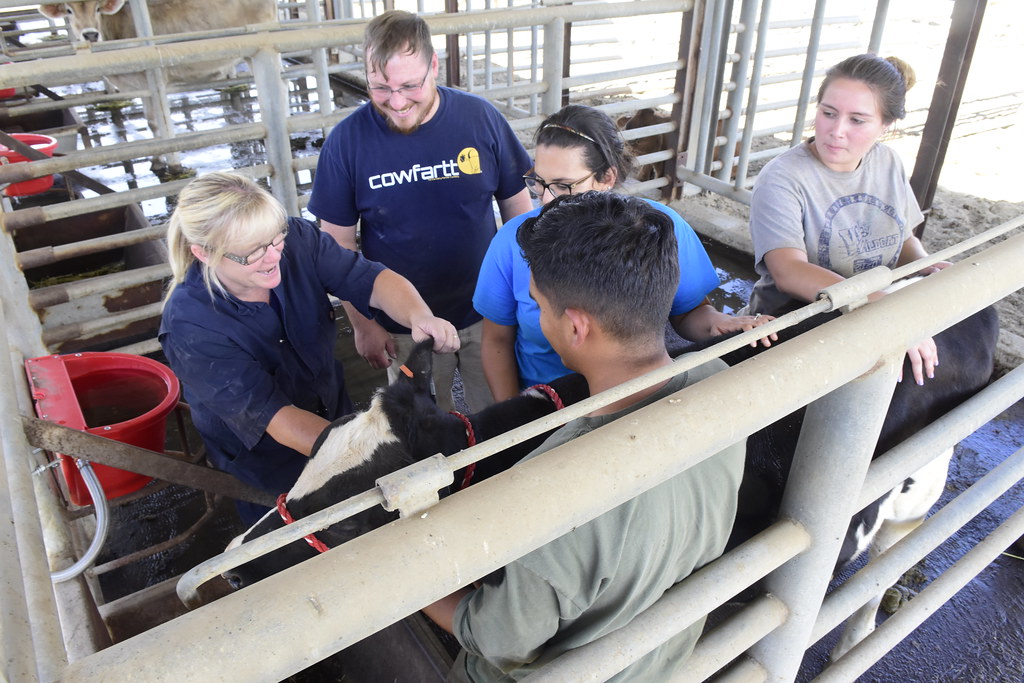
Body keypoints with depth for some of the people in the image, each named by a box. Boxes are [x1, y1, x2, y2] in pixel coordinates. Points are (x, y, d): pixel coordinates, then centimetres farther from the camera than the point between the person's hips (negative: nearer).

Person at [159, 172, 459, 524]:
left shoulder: (297, 239, -17)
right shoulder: (189, 326, -28)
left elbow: (371, 280, -20)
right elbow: (274, 415, -31)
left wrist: (420, 317, -43)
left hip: (337, 416, 5)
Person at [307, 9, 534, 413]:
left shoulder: (480, 118, -10)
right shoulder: (347, 140, -12)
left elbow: (518, 209, -1)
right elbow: (339, 244, -5)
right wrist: (361, 323, -4)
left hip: (486, 313, 1)